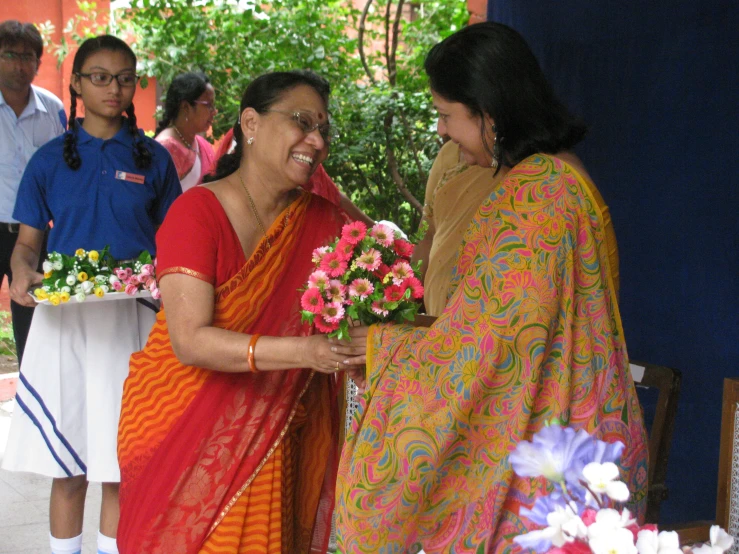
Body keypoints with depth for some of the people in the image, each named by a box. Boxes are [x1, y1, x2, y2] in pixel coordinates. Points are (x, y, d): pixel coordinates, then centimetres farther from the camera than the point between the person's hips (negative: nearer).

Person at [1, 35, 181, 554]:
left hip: (132, 320, 0)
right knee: (67, 466, 4)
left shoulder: (153, 158, 6)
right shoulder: (50, 158, 5)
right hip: (64, 317, 0)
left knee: (121, 463, 5)